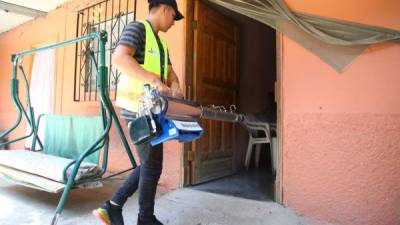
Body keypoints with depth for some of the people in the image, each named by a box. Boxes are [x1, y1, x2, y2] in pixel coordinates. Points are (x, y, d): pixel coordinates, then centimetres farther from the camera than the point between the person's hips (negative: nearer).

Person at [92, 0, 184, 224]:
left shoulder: (162, 43, 23)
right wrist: (154, 80, -29)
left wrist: (175, 86, -3)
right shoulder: (138, 28, -4)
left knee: (149, 164, 13)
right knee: (153, 165, 1)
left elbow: (170, 72, 20)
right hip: (138, 109, -9)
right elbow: (120, 58, -21)